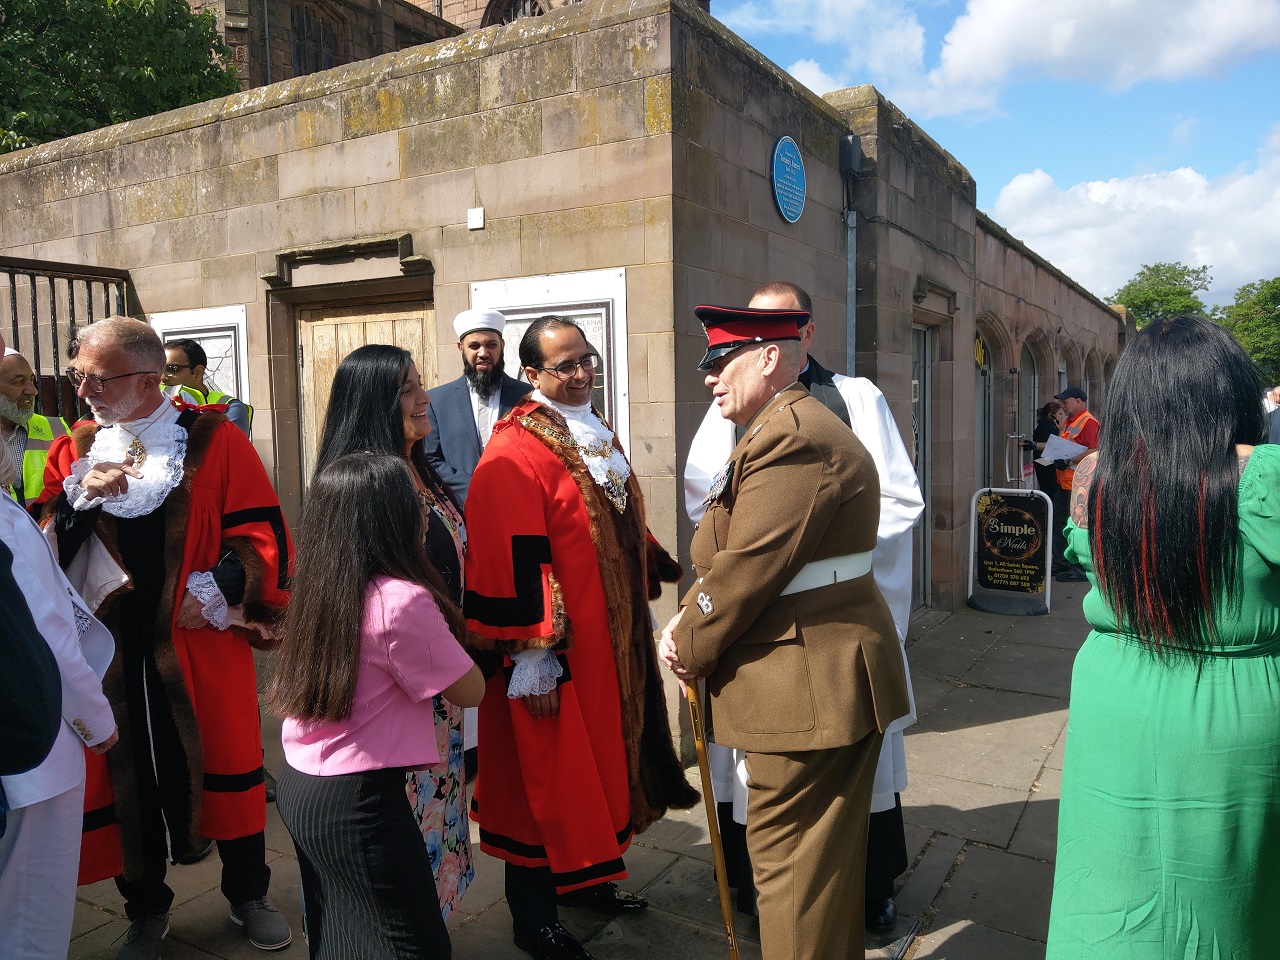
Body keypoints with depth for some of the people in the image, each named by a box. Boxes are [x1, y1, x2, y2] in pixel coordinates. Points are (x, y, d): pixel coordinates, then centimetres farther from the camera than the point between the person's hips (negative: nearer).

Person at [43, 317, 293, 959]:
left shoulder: (215, 441, -4)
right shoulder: (80, 449, 8)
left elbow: (262, 535, -6)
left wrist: (219, 591, -17)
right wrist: (79, 497, -10)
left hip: (203, 644, -3)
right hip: (111, 649, 3)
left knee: (225, 767, 9)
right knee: (125, 777, 11)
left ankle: (248, 895, 30)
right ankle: (146, 907, 33)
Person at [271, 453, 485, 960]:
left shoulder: (314, 590, 0)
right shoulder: (402, 599, -22)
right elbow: (470, 691, -12)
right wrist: (440, 625, 0)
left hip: (298, 787, 8)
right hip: (358, 803, -8)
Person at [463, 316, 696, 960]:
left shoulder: (598, 438, 11)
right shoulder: (515, 454, -18)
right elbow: (513, 563, -22)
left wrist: (643, 603, 20)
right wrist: (533, 657, -23)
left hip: (612, 641, 9)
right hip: (551, 658, -9)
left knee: (599, 763, 20)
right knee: (547, 774, 5)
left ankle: (587, 877, 41)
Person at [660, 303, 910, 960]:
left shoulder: (789, 437, -21)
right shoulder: (797, 426, 15)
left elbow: (746, 570, -22)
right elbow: (729, 554, 13)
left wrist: (689, 649, -8)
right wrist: (688, 618, 0)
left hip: (809, 684, -11)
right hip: (833, 676, 11)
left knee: (790, 855, 2)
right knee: (828, 849, 23)